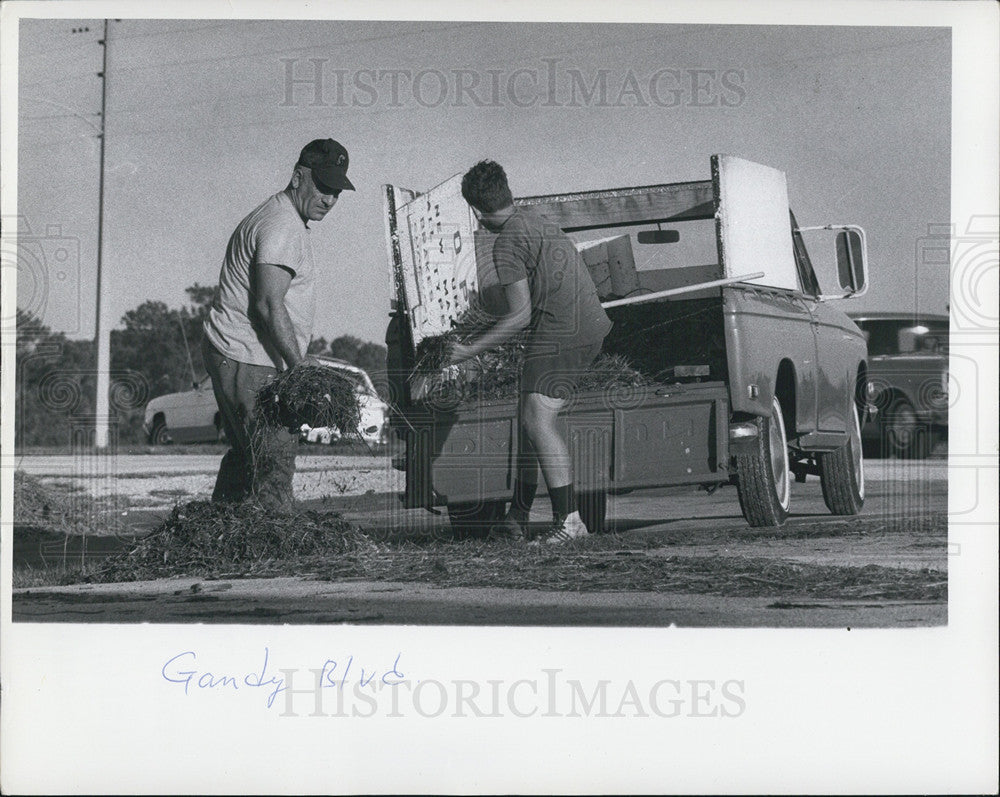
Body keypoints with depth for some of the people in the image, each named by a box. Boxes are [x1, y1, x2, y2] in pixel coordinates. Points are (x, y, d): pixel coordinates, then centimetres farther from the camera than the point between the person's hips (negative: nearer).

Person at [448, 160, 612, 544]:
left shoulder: (508, 243, -10)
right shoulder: (537, 221, 18)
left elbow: (521, 315, -13)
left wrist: (471, 350, -8)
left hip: (561, 334, -10)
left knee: (537, 418, -16)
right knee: (528, 416, 15)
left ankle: (568, 519, -21)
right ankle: (518, 516, 20)